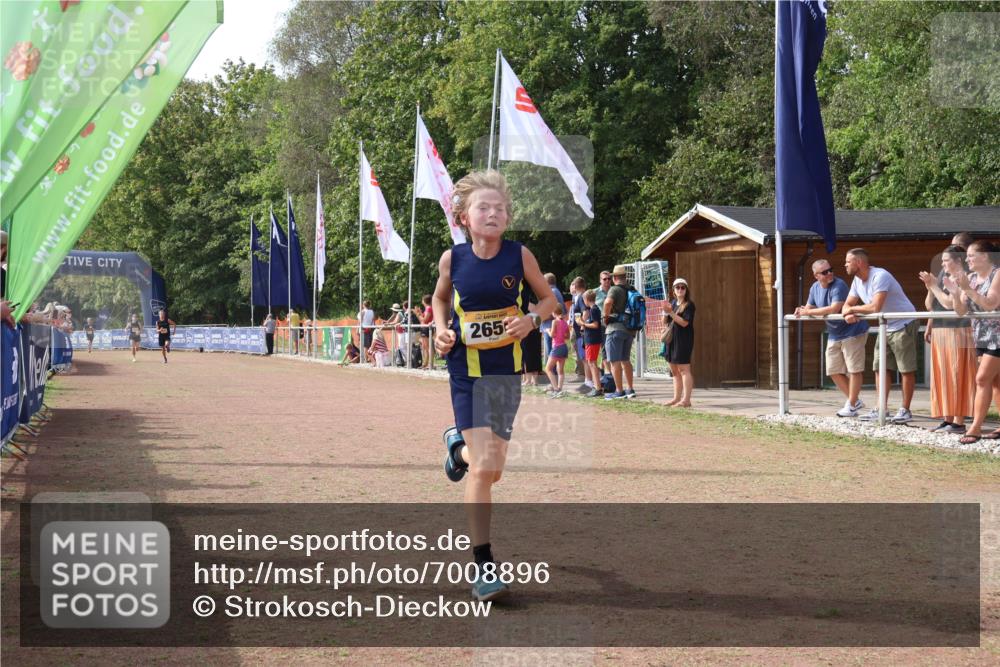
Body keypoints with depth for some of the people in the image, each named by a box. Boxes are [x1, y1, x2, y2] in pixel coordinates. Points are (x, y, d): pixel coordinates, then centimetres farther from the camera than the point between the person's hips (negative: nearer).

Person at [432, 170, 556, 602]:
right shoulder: (453, 259, -5)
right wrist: (441, 330, -3)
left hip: (506, 371, 2)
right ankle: (483, 566, -2)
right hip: (466, 371, -2)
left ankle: (459, 446, 49)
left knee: (491, 469, 10)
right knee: (482, 468, -12)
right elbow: (440, 297, 15)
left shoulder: (519, 255, -5)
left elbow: (549, 299, 8)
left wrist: (531, 319, -13)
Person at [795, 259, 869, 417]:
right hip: (834, 334, 8)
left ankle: (852, 406, 3)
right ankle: (855, 400, 22)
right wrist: (802, 310, -10)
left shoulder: (839, 286, -21)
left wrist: (808, 312, -25)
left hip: (853, 332, -8)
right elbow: (809, 307, 15)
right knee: (834, 371, 9)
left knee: (854, 369, -4)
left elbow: (834, 309, -32)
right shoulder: (815, 288, 3)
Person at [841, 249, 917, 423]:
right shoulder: (857, 281, 4)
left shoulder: (880, 276, -25)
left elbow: (875, 307, -35)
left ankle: (905, 410, 1)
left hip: (903, 325, -9)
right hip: (886, 328, 9)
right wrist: (848, 314, -20)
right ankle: (880, 409, 12)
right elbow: (847, 306, 5)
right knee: (880, 368, 8)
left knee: (906, 370, -3)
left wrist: (853, 309, -20)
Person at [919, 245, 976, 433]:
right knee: (942, 377, 8)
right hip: (939, 332, 8)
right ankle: (947, 419, 13)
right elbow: (929, 306, 14)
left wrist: (934, 286, -11)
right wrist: (930, 288, -2)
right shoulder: (943, 277, 14)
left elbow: (949, 303, -20)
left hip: (957, 333, -8)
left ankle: (959, 421, -7)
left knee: (957, 377, -8)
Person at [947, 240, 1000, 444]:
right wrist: (955, 292, -13)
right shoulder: (970, 278, 7)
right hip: (981, 336, 7)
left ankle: (975, 428, -11)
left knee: (982, 379, -12)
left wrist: (967, 289, -26)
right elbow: (961, 311, 4)